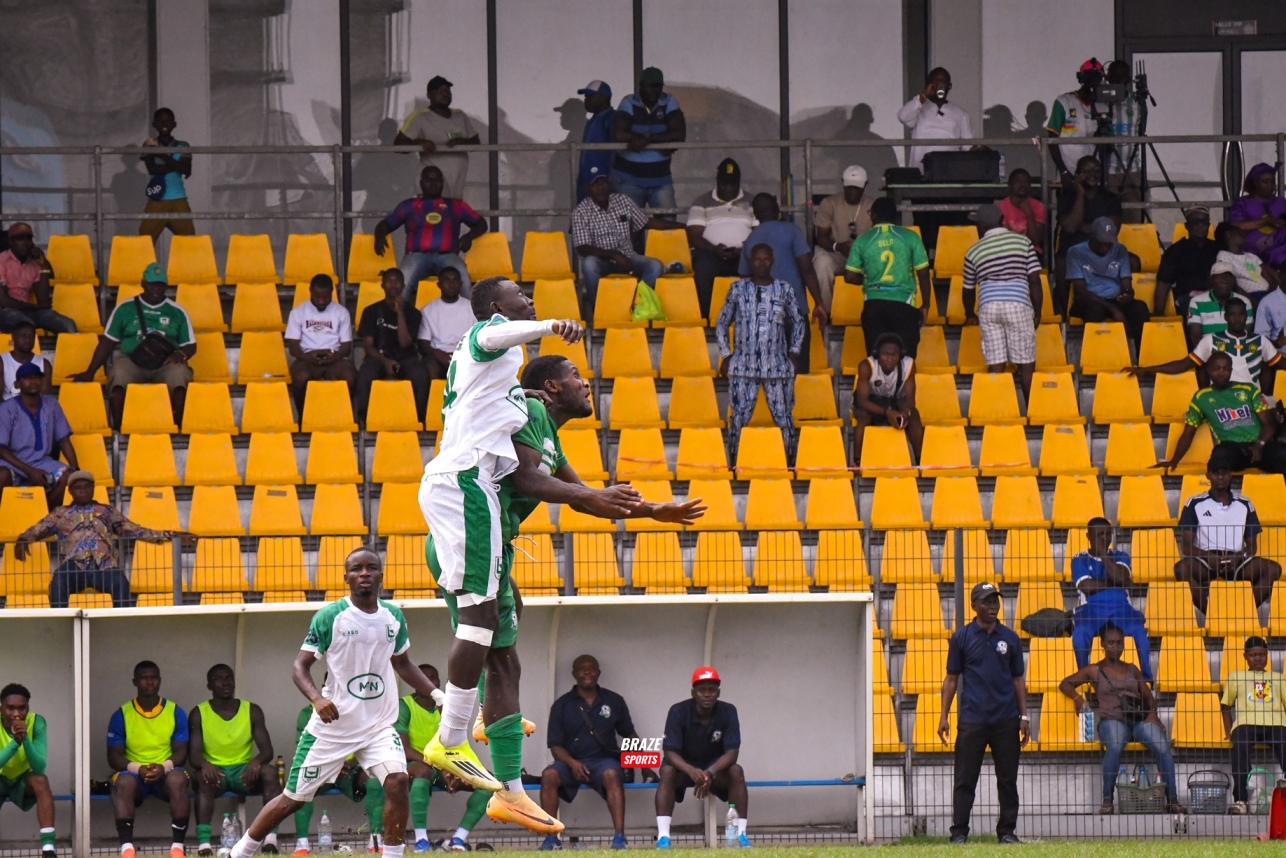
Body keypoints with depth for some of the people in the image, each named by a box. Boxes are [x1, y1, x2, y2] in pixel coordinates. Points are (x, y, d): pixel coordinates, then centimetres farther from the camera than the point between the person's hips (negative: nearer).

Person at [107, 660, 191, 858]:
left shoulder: (175, 712, 3)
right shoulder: (121, 715, 0)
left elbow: (181, 752, 1)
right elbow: (114, 756, -1)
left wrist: (164, 767, -21)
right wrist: (137, 768, -20)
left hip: (166, 774, 0)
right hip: (134, 774, 0)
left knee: (178, 779, -36)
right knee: (124, 782, -37)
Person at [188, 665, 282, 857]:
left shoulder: (252, 711, 4)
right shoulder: (198, 714, 1)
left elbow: (267, 750, -3)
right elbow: (193, 754, -8)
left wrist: (257, 761, -28)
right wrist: (204, 764, -34)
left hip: (244, 771, 2)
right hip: (214, 770, -2)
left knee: (269, 772, -30)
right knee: (204, 778, -37)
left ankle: (270, 840, -37)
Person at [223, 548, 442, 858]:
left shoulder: (393, 617, 3)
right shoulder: (329, 616, -11)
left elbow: (403, 664, 19)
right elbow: (301, 665, -11)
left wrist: (436, 694, 8)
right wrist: (317, 698, -30)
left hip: (379, 724, 3)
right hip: (333, 724, -3)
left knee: (397, 780, -22)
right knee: (293, 798, 4)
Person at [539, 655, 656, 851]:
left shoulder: (614, 701, 10)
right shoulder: (562, 706, 7)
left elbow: (629, 735, 18)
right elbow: (556, 746, 3)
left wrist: (644, 765, 8)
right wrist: (572, 763, -17)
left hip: (603, 760, 0)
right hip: (572, 762, 0)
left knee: (611, 775, -37)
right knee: (549, 775, -32)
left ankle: (619, 837, -44)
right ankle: (551, 838, -30)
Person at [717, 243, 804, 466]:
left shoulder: (784, 289, 6)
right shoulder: (738, 289, 6)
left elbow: (797, 321, 18)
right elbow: (722, 323, 13)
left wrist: (794, 352, 9)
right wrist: (726, 355, 6)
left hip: (778, 366, 0)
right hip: (743, 365, 0)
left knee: (783, 417, 0)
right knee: (739, 418, -2)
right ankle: (734, 466, 3)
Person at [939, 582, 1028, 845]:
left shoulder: (1010, 638, 9)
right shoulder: (962, 638, 4)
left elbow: (1018, 680, 12)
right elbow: (951, 678, 5)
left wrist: (1024, 717, 6)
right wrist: (944, 716, -2)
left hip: (1006, 722, 2)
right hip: (972, 721, -2)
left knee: (1008, 780, 5)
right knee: (965, 780, -3)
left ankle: (1007, 831, 12)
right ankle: (959, 833, 0)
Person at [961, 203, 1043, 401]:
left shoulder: (974, 252, 12)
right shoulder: (1023, 242, 9)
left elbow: (968, 289, 22)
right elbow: (1034, 280, 3)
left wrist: (970, 315, 41)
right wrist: (1037, 312, 13)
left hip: (988, 306, 1)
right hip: (1018, 304, -1)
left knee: (995, 365, 2)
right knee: (1026, 364, 4)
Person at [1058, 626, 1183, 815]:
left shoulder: (1132, 670, 24)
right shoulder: (1094, 670, 16)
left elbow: (1148, 697, 22)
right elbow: (1065, 684, 17)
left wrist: (1152, 714, 0)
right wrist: (1078, 699, -4)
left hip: (1140, 719, 3)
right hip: (1112, 719, -3)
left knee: (1163, 748, -27)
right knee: (1115, 746, -39)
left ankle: (1172, 800, -27)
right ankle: (1107, 801, -37)